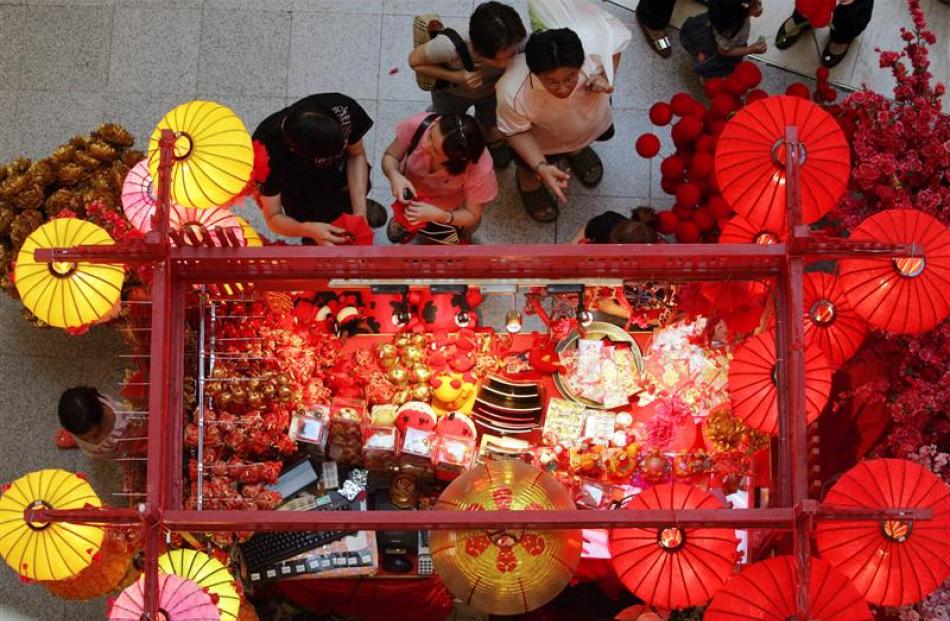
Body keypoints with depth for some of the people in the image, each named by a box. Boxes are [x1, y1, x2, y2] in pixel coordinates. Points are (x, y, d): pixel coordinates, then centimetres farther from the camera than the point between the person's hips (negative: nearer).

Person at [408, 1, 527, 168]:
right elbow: (415, 61, -25)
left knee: (500, 159, 21)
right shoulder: (450, 46, -46)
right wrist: (456, 76, -38)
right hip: (452, 91, -2)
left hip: (493, 91, 2)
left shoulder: (520, 42, -41)